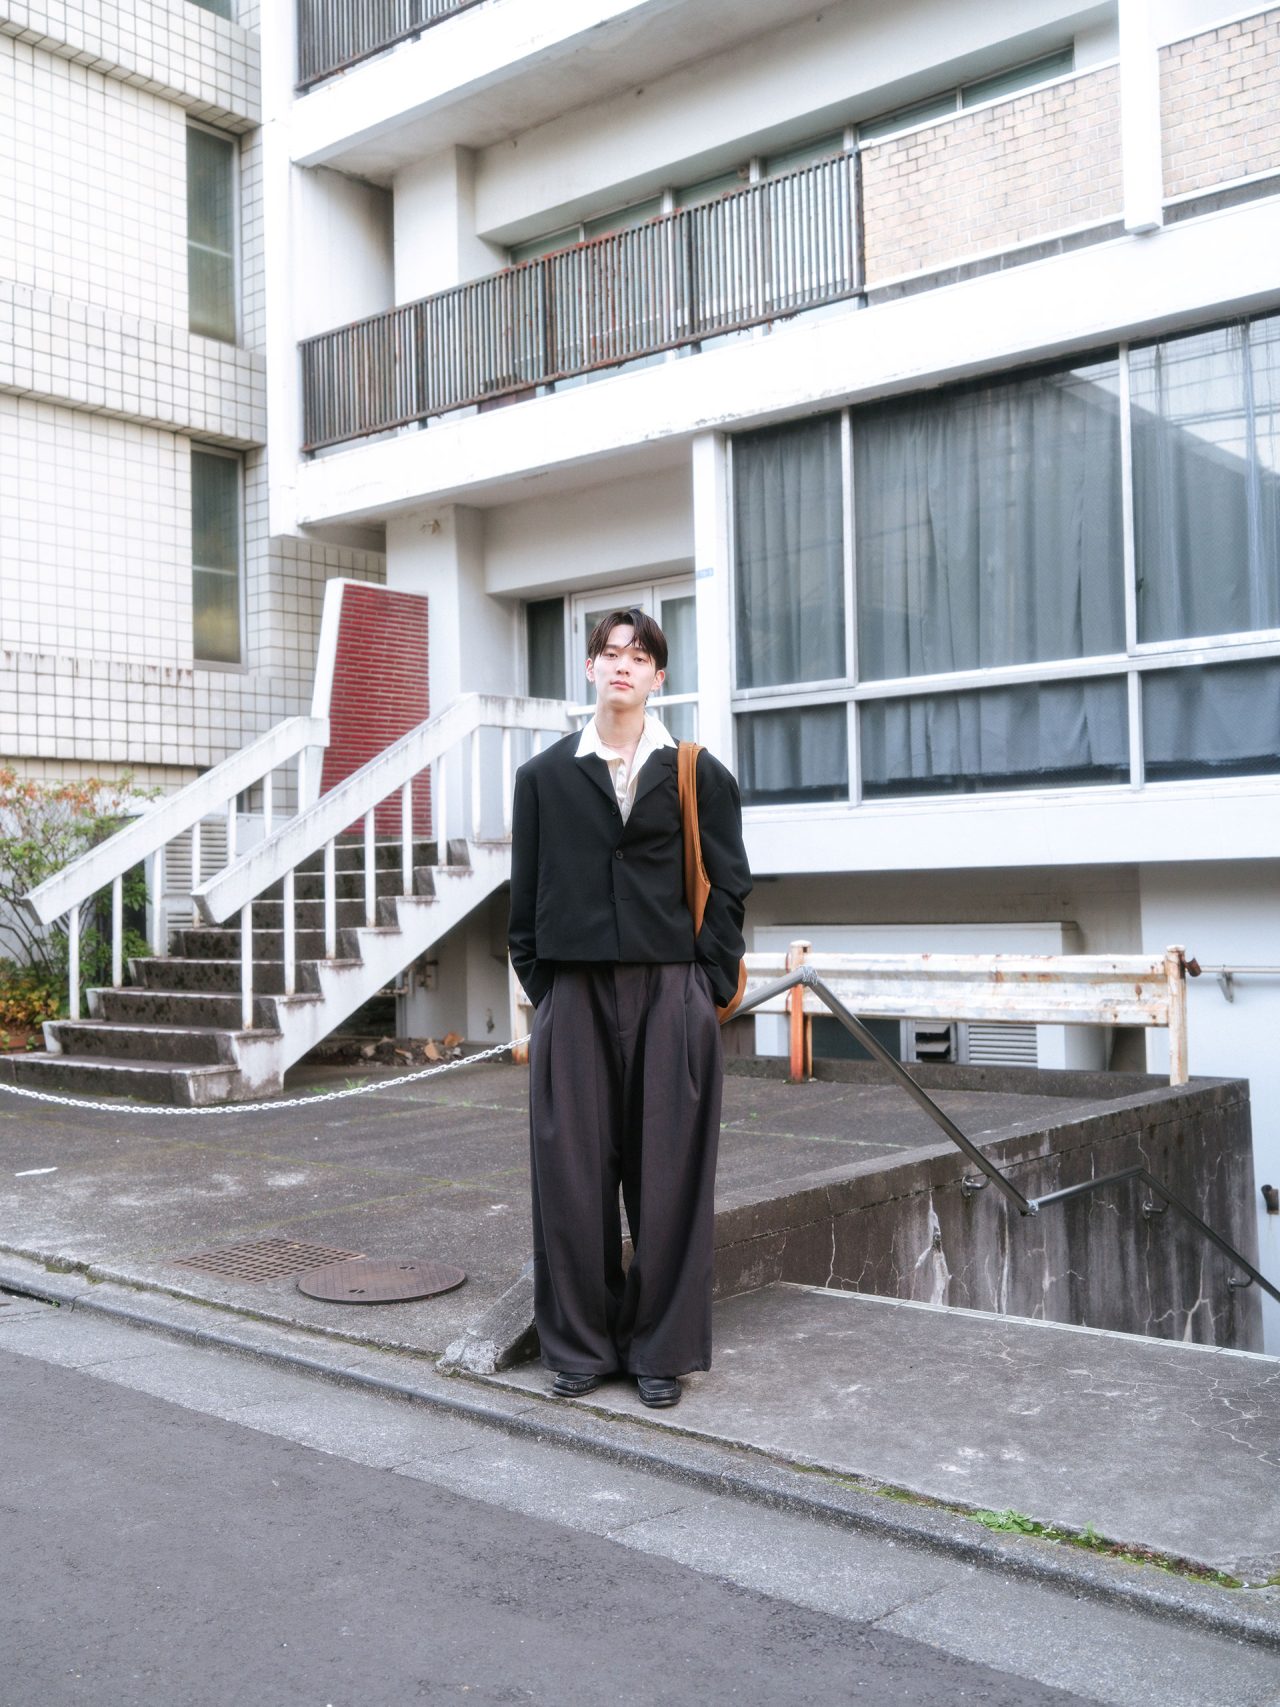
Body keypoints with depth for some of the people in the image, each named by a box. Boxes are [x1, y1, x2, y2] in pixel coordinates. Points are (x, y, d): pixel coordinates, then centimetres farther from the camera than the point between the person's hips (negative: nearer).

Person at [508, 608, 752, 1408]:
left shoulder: (699, 774, 6)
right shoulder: (544, 775, 9)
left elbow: (728, 888, 4)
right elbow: (526, 893, 9)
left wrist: (709, 987, -3)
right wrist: (539, 986, 2)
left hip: (670, 993, -1)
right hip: (574, 993, 1)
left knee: (668, 1172, 3)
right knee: (573, 1170, 3)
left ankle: (663, 1349, 16)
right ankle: (580, 1344, 18)